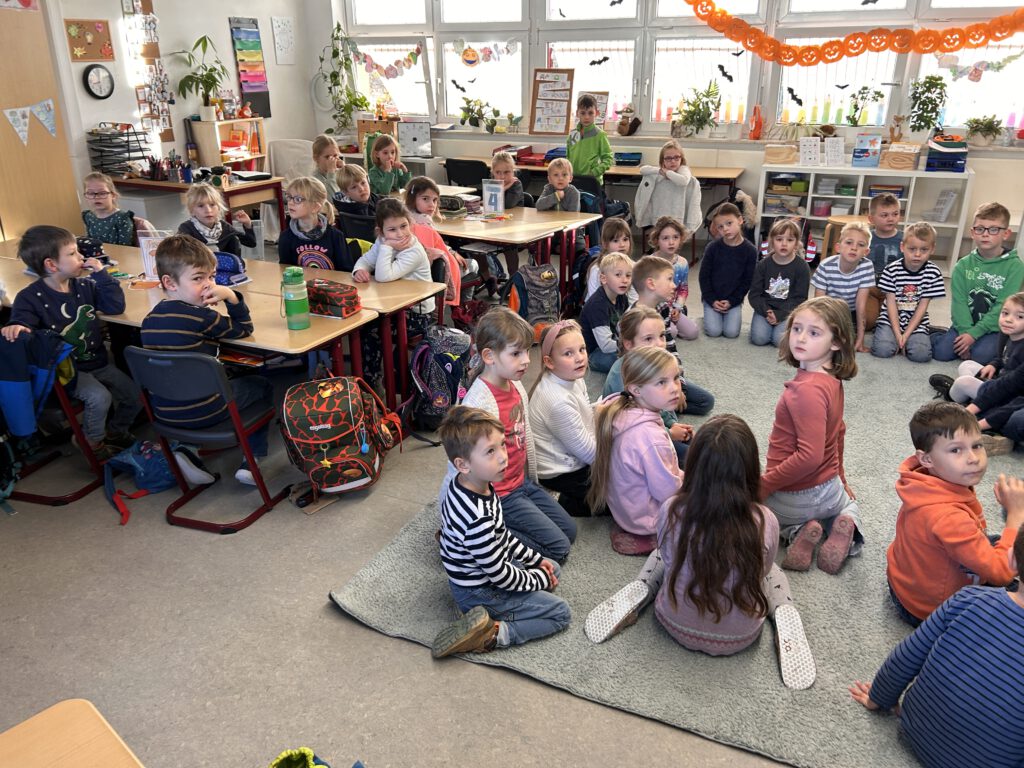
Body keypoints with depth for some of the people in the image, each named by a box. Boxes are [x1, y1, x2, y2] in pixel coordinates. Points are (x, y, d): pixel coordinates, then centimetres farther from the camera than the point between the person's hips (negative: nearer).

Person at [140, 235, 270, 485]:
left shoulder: (149, 320, 1)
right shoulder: (201, 316, -20)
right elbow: (244, 329, -6)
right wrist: (232, 296, -12)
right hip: (202, 412, -7)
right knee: (262, 386, 19)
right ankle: (251, 460, 11)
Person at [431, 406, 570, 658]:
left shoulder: (466, 485, -9)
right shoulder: (478, 518, -38)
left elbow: (501, 534, 7)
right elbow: (499, 575, -25)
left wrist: (536, 559, 6)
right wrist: (539, 580, -9)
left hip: (486, 568, 9)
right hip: (479, 593, -9)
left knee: (553, 569, 21)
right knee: (561, 613, -1)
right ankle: (495, 633, -8)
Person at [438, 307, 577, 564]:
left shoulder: (516, 386, 0)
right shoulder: (480, 402, -29)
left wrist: (533, 482, 20)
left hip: (521, 483, 9)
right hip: (498, 494, -9)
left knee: (569, 529, 15)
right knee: (558, 547, -6)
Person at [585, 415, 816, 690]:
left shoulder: (671, 512, -25)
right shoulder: (765, 523, -26)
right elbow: (759, 572, -4)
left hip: (678, 628, 1)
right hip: (740, 639, 0)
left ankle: (637, 594, 10)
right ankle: (783, 617, 6)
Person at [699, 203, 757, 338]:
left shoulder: (750, 250, -8)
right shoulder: (712, 247, -8)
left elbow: (747, 281, -3)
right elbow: (704, 276, -3)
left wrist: (732, 301, -11)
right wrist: (712, 300, -10)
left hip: (734, 299, 0)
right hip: (712, 299, 0)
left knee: (731, 332, -13)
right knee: (713, 331, -13)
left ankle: (731, 314, 18)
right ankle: (710, 314, 19)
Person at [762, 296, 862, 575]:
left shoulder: (808, 389, -31)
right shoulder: (832, 379, -2)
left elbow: (810, 455, -34)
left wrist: (764, 485, -24)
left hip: (794, 497, -8)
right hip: (830, 490, 8)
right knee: (847, 503, 42)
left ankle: (797, 531, -4)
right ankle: (844, 523, 6)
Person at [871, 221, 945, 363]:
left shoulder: (933, 273, -6)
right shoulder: (891, 269, -9)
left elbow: (922, 307, -6)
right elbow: (891, 303, -8)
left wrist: (906, 334, -14)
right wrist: (897, 334, -15)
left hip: (916, 322, 1)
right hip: (891, 319, -1)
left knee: (921, 354, -23)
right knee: (882, 349, -26)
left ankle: (909, 339, 9)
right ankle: (883, 333, 7)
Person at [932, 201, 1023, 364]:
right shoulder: (963, 265, 2)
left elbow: (1004, 306, -13)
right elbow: (959, 302, -5)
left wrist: (974, 333, -19)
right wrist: (965, 332, -19)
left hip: (993, 327, -2)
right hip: (965, 325, 2)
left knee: (980, 355, -26)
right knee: (942, 352, -18)